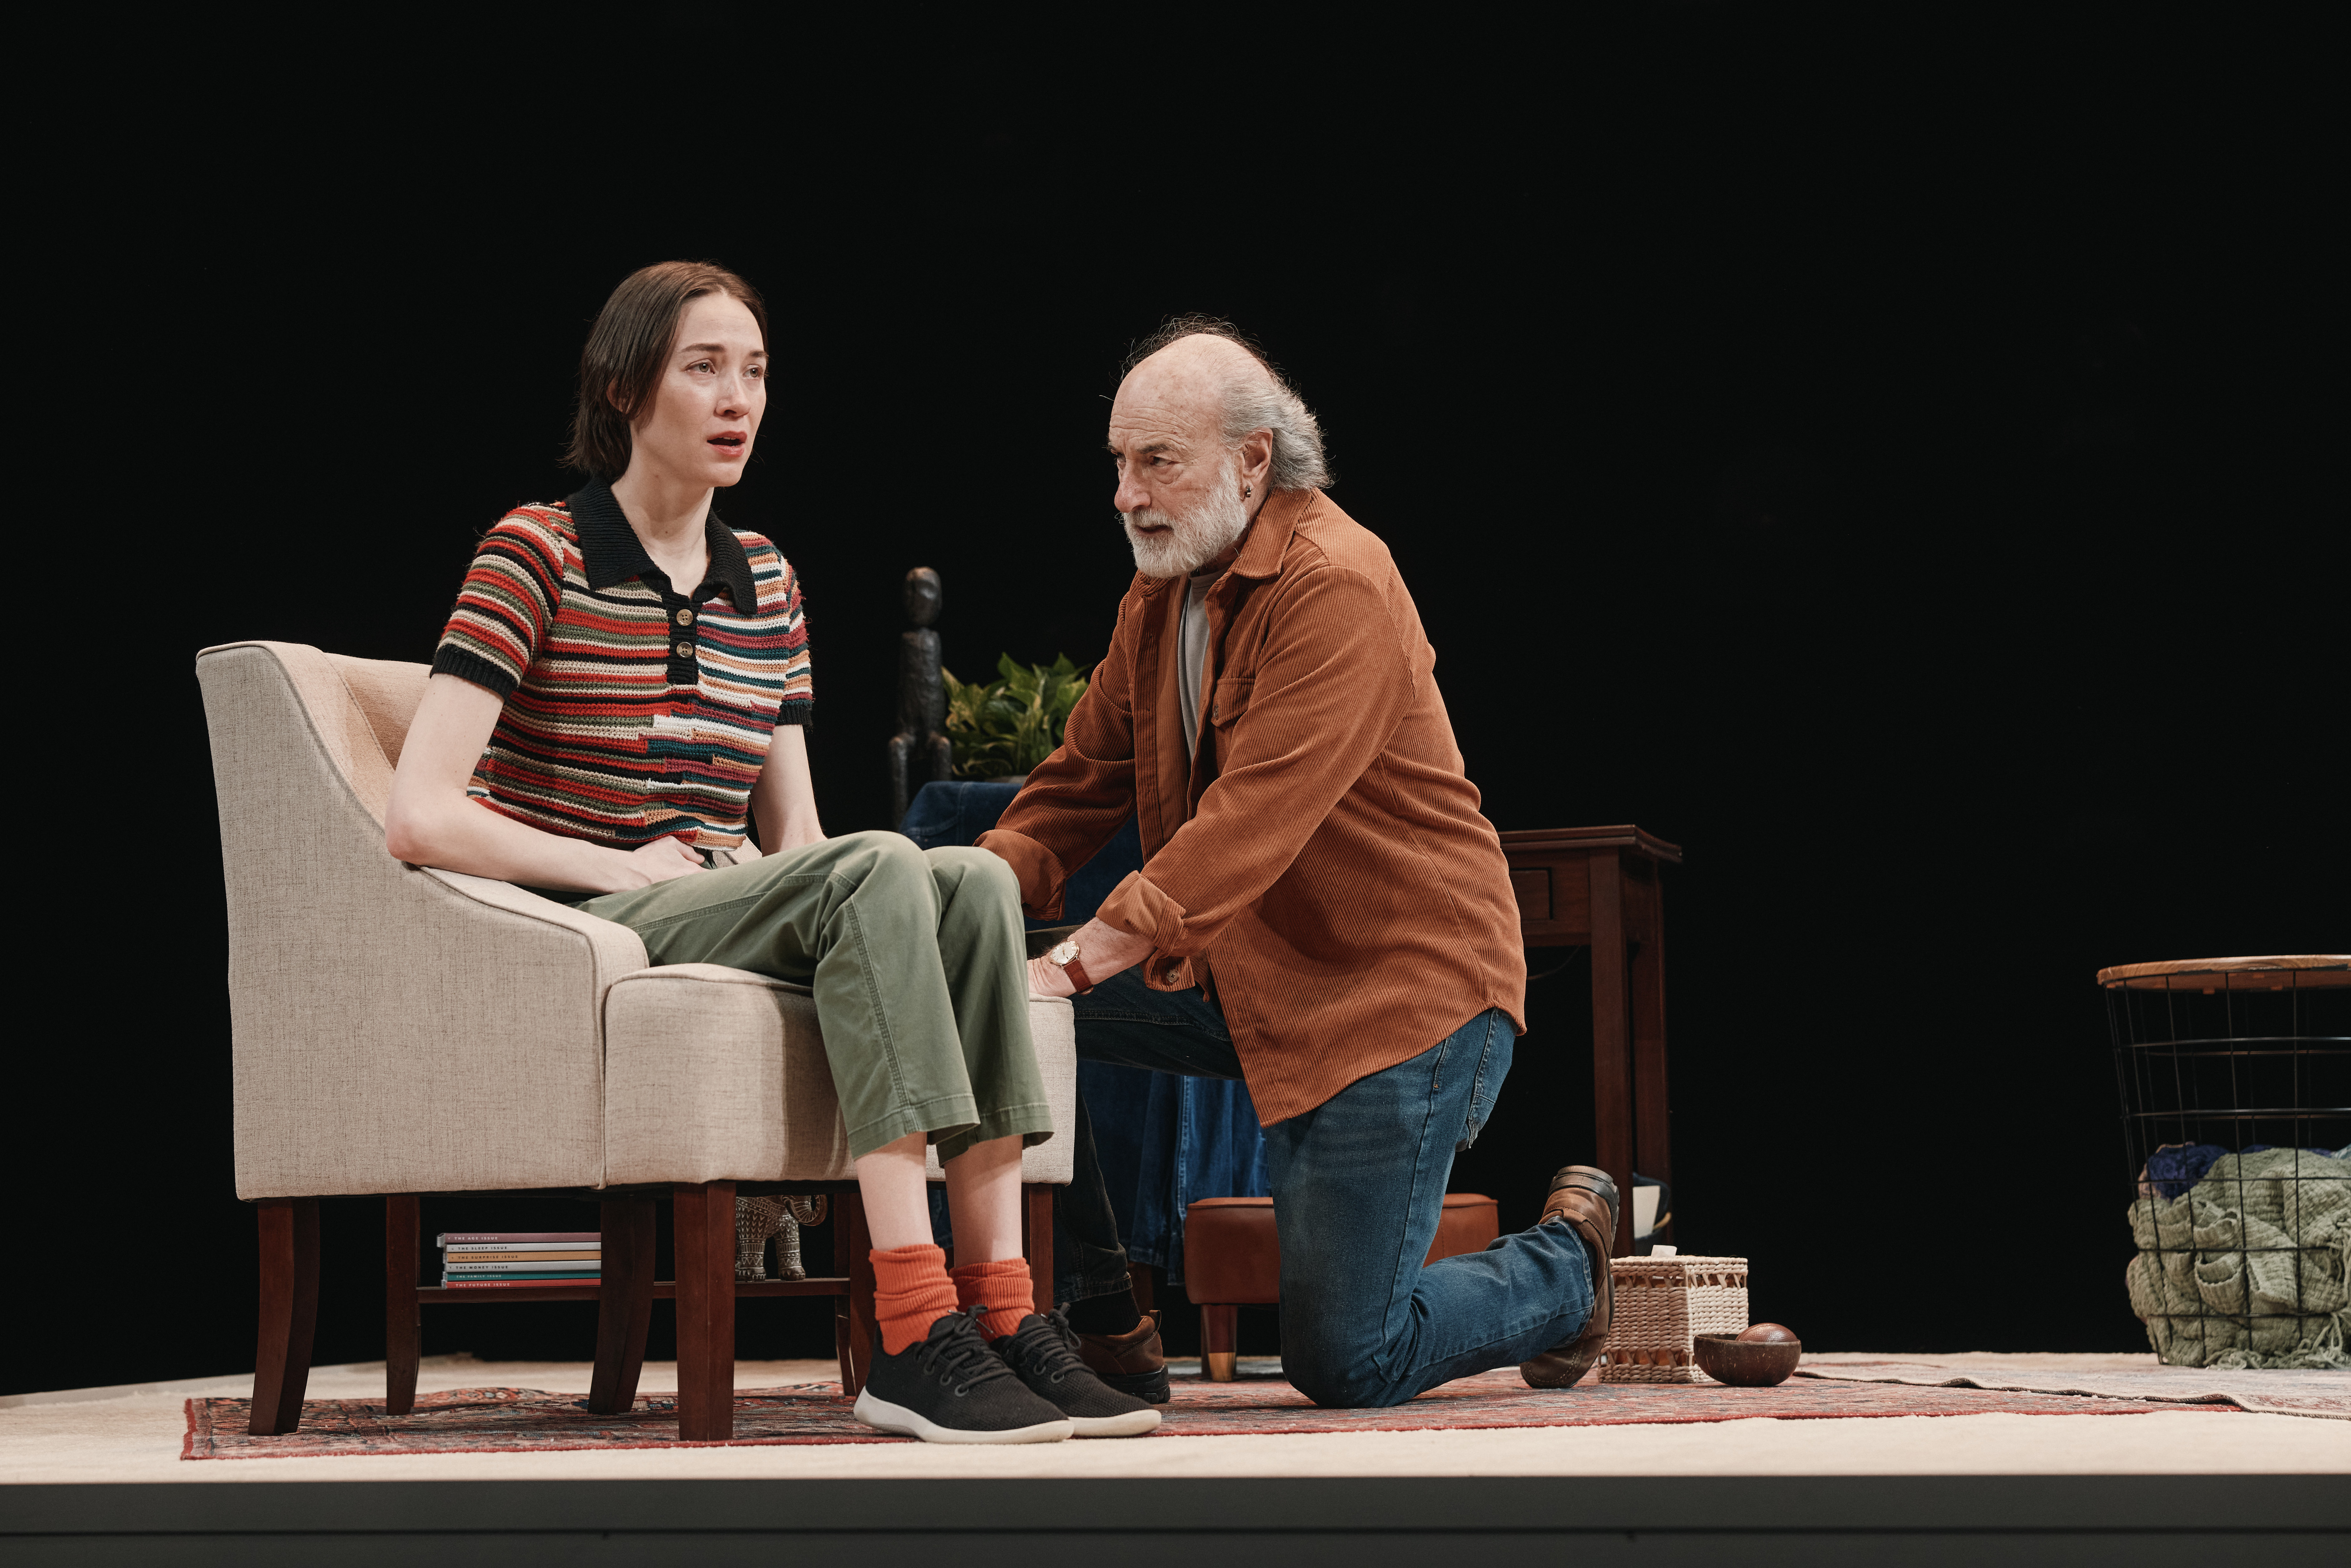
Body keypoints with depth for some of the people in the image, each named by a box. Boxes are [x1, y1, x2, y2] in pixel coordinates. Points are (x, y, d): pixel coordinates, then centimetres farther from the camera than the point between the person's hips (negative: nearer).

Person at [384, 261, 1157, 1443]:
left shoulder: (765, 582, 16)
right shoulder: (537, 556, -4)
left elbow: (797, 836, 17)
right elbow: (419, 818, -12)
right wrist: (620, 866, -16)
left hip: (737, 921, 6)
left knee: (974, 881, -23)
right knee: (877, 870, -31)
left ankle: (1000, 1309, -31)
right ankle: (914, 1341, -39)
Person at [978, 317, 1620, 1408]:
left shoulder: (1339, 588, -21)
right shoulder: (1160, 599, 8)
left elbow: (1251, 825, -31)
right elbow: (1077, 788, 7)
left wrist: (1075, 964, -39)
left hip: (1404, 989, -8)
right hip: (1241, 979, 8)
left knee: (1346, 1365, -8)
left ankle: (1565, 1260, 24)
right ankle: (1106, 1334, 3)